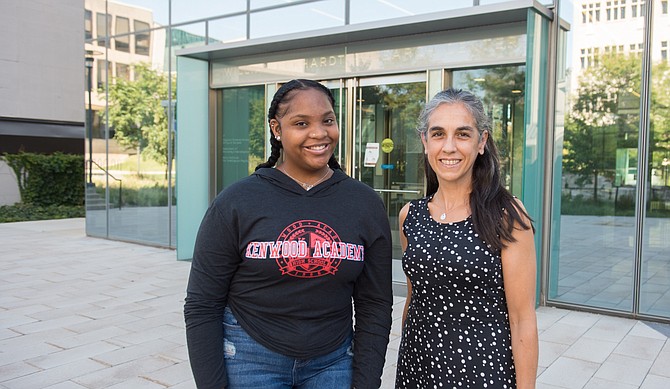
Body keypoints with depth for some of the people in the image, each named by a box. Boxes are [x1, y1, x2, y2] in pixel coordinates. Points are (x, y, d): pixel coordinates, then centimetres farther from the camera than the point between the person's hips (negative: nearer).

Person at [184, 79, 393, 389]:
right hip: (250, 358, -2)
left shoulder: (366, 204, -3)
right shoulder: (236, 203, -10)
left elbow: (374, 304, 0)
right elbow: (202, 306, -6)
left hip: (333, 362, 2)